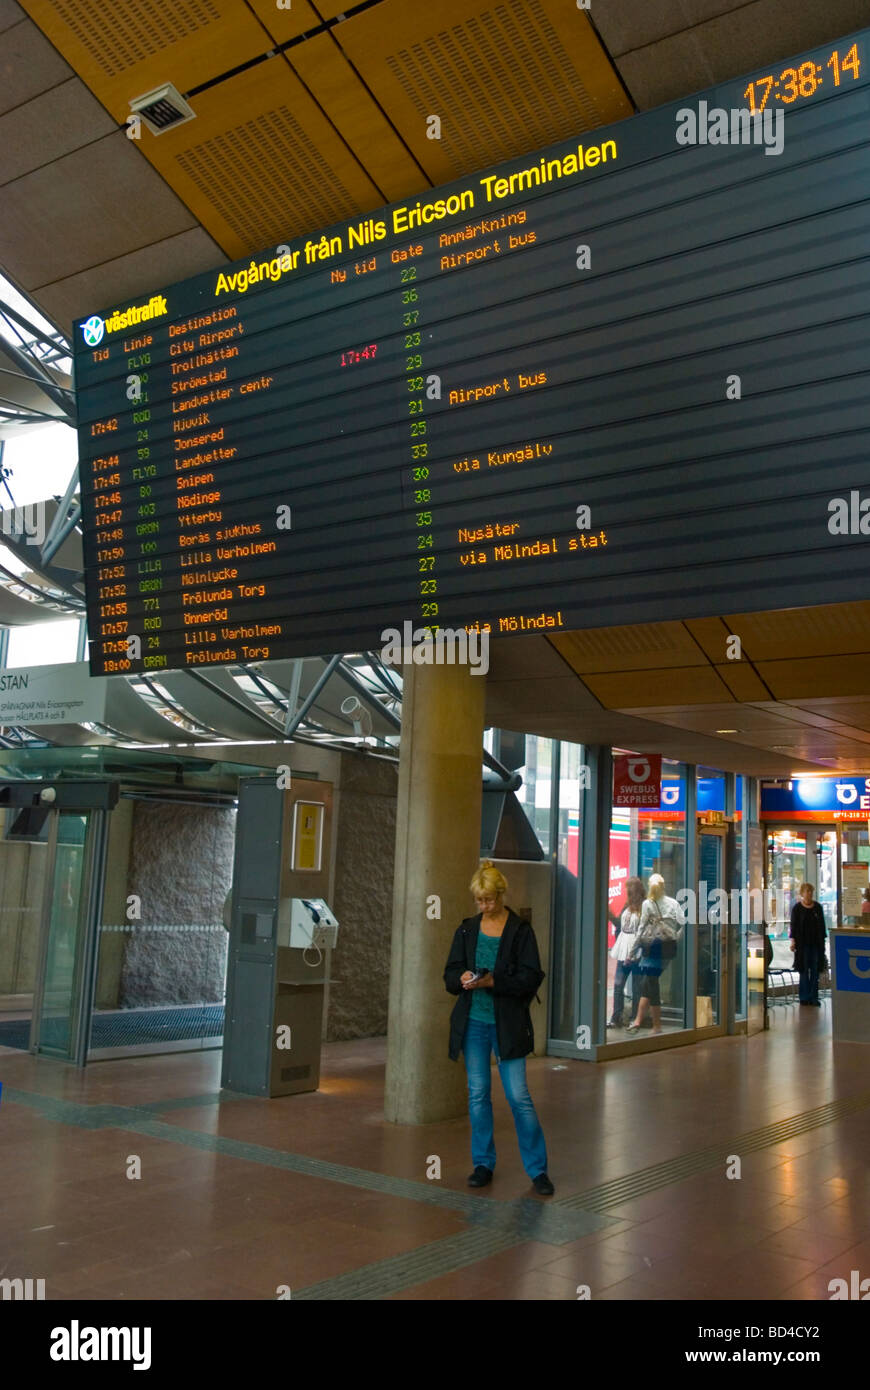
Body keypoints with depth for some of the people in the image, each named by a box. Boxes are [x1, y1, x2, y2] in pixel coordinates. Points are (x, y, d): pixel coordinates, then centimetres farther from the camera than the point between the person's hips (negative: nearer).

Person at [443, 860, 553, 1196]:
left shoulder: (520, 930, -5)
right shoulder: (467, 929, 6)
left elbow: (531, 977, -10)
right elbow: (450, 973, 8)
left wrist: (493, 981, -21)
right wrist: (462, 978, -15)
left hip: (507, 1024, -4)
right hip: (472, 1022, 4)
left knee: (518, 1095, -4)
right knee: (477, 1093, 8)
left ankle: (538, 1169, 8)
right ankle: (483, 1164, 22)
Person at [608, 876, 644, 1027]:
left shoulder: (643, 907, -11)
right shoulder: (628, 907, 13)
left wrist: (631, 954, -16)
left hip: (636, 952, -7)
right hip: (624, 951, 7)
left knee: (637, 986, 3)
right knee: (618, 984, 4)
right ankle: (616, 1018, 9)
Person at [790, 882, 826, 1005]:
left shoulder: (817, 907, 7)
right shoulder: (797, 908, -1)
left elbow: (822, 925, 11)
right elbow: (793, 925, -2)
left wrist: (823, 939, 6)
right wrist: (793, 940, -10)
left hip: (816, 943, 3)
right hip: (803, 943, -3)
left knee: (815, 971, 4)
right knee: (804, 970, 2)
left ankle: (813, 997, 10)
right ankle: (804, 996, 8)